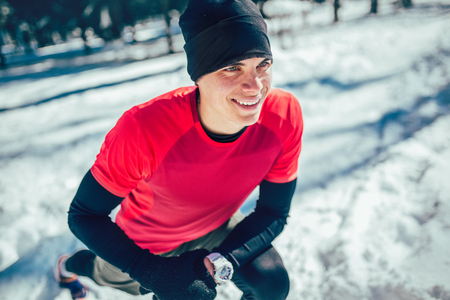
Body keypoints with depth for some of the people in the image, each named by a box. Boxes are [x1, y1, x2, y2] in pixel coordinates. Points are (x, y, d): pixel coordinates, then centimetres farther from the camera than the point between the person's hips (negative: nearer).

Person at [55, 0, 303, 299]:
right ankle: (71, 264, 66)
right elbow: (83, 215, -26)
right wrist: (152, 270, -37)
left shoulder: (285, 115, -31)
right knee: (109, 274, 29)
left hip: (217, 224, 2)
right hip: (145, 241, -1)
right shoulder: (144, 130, -40)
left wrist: (220, 262, -33)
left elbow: (275, 212, -19)